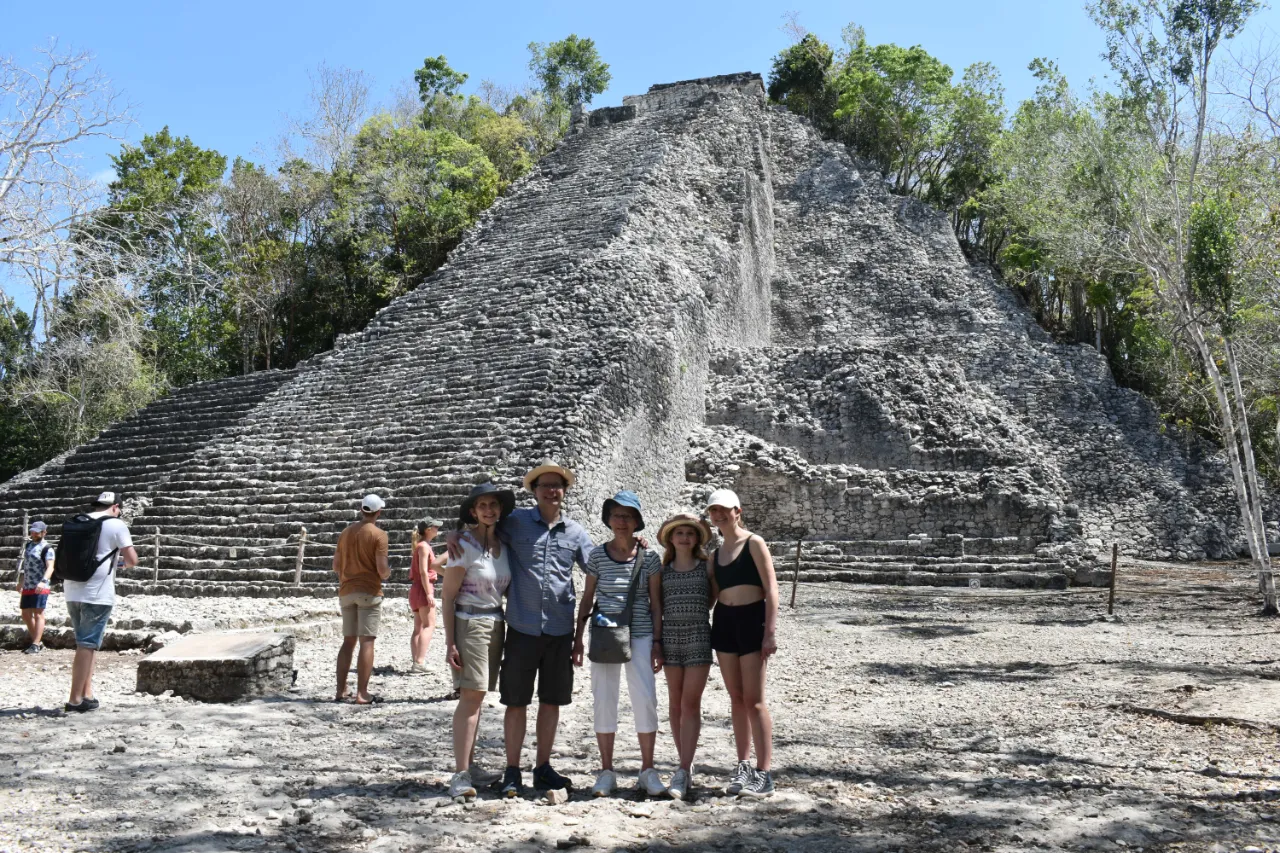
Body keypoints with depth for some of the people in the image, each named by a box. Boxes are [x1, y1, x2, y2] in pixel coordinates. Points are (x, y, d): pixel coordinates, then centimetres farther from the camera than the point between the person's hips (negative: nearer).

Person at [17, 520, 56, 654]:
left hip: (40, 588, -8)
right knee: (26, 615, 12)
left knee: (38, 613, -9)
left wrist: (43, 581, -35)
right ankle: (37, 642, 22)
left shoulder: (47, 548, -8)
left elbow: (50, 567, -20)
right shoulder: (28, 545, 15)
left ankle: (36, 645, -10)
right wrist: (20, 582, 24)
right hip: (27, 587, 8)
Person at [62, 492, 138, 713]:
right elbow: (132, 560, -8)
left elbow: (67, 557, 20)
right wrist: (123, 561, 16)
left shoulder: (73, 523, 12)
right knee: (87, 646, -3)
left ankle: (87, 695, 16)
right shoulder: (116, 525, -6)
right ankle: (75, 700, -3)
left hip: (72, 592, 6)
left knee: (86, 644, 16)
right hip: (97, 595, -6)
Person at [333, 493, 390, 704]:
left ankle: (341, 691, 14)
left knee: (348, 641, 13)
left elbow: (336, 566, 13)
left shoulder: (345, 532, 9)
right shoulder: (378, 534, -9)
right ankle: (362, 693, -6)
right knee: (367, 642, -4)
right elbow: (382, 570, -14)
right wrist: (388, 572, 7)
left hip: (346, 592, 6)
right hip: (369, 592, -6)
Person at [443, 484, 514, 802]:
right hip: (468, 623, -6)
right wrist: (450, 641, -13)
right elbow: (448, 596, -9)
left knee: (478, 695, 11)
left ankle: (469, 764, 20)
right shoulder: (465, 546, -10)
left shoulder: (504, 545, 8)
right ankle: (460, 774, -10)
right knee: (471, 695, -11)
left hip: (496, 623, 6)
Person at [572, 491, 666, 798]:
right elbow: (587, 599, 9)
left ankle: (647, 770, 6)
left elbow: (656, 603, 5)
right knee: (604, 701, 3)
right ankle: (606, 771, 13)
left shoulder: (649, 557, 2)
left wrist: (657, 641, -1)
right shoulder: (598, 556, 4)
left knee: (645, 699, -7)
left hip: (640, 635, -1)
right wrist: (578, 638, 6)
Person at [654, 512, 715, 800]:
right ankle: (687, 766, 17)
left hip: (698, 636, -3)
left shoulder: (706, 567, 5)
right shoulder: (664, 570, 10)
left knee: (690, 704, -8)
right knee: (675, 705, 6)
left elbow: (712, 599, 12)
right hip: (670, 636, 3)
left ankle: (683, 773, -9)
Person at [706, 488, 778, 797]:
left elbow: (771, 589, -9)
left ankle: (764, 774, -2)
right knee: (736, 697, 9)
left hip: (752, 619, -6)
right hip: (724, 622, 6)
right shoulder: (715, 554, 14)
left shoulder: (754, 543, -3)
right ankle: (743, 766, 17)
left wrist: (770, 632, -16)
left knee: (753, 699, -7)